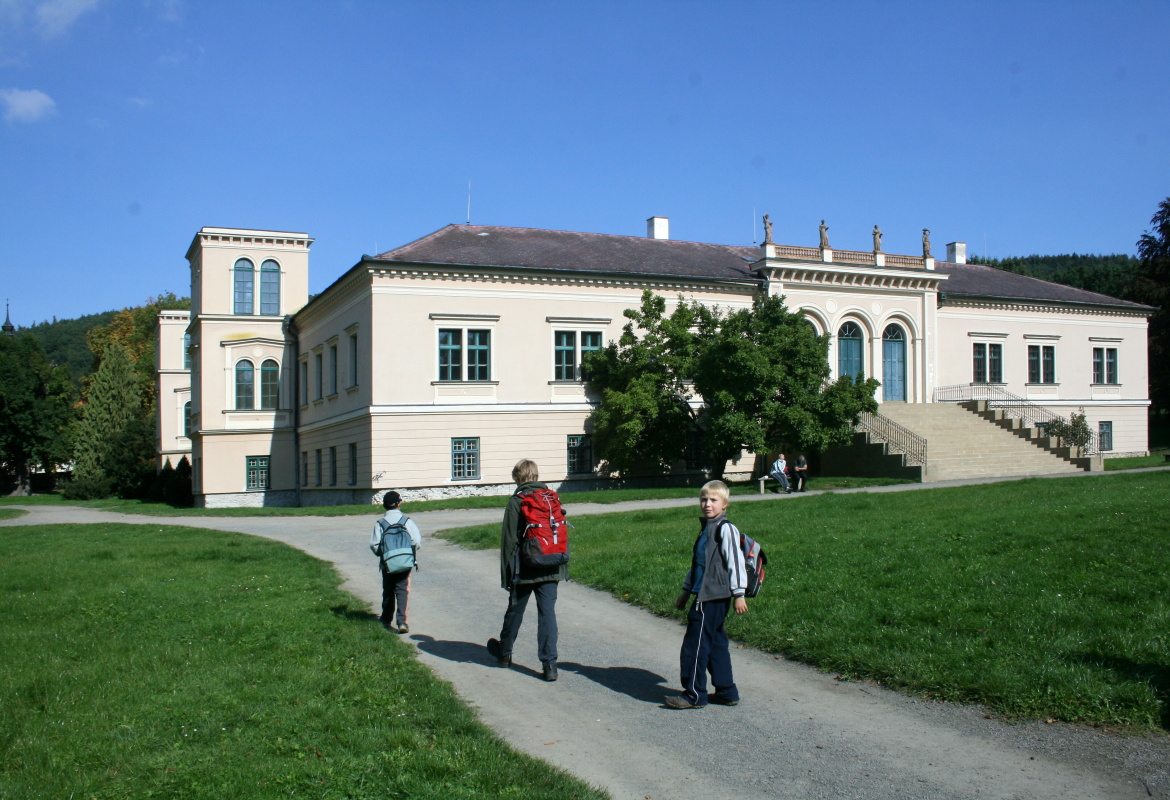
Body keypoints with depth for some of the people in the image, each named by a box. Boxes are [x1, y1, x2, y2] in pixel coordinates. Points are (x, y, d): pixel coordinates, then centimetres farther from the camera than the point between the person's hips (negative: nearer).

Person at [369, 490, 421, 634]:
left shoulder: (380, 524, -5)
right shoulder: (407, 521, -7)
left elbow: (374, 544, -8)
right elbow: (417, 541, -9)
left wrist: (382, 554, 11)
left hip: (386, 564, 1)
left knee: (388, 592, 16)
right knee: (402, 591, 1)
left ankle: (387, 619, 28)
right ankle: (401, 621, -11)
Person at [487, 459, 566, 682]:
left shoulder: (516, 502, -7)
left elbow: (509, 541, -8)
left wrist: (506, 575, -3)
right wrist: (563, 567, 15)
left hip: (524, 570, -3)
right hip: (551, 569, 3)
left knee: (515, 611, 15)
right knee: (548, 612, 2)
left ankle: (504, 652, 35)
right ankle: (549, 663, -5)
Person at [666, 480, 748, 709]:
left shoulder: (725, 529, -12)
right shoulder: (706, 528, 17)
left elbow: (735, 561, -16)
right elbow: (697, 562, 24)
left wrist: (739, 594, -18)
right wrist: (686, 592, 26)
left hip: (713, 597, -9)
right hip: (704, 595, 9)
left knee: (695, 643, -4)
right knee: (715, 644, 14)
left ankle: (694, 694, 4)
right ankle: (727, 692, 21)